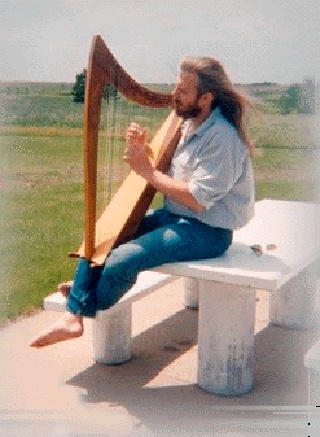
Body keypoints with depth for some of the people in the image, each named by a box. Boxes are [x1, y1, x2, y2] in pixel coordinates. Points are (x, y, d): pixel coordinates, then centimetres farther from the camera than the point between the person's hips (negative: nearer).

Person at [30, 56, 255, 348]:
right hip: (172, 215, 9)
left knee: (121, 260, -23)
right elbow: (162, 169, 11)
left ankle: (80, 312, 5)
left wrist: (147, 170, -19)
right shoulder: (189, 123, 7)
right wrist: (142, 149, -9)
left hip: (207, 231, -9)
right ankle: (73, 315, 2)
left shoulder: (222, 138, -20)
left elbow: (197, 199, -25)